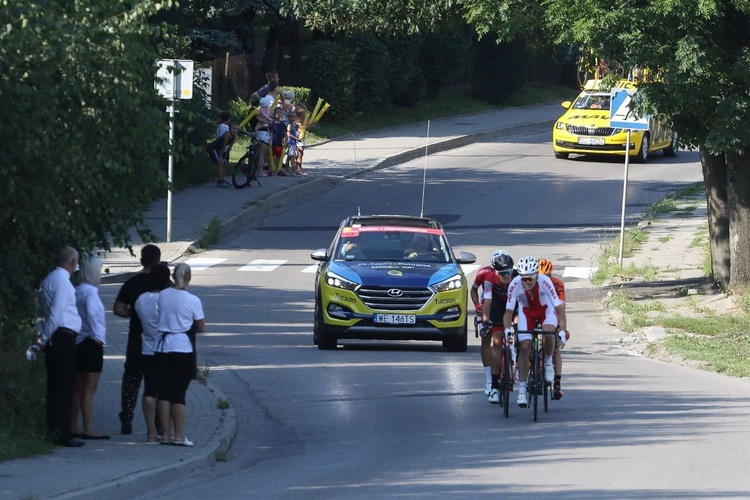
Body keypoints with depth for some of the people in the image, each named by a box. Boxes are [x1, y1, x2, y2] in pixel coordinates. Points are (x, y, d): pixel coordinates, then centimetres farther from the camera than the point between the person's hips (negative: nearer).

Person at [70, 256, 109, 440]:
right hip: (91, 343, -9)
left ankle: (73, 427, 18)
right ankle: (88, 429, -7)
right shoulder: (90, 291, -13)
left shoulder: (77, 291, 11)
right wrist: (97, 335, -20)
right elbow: (92, 313, -27)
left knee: (78, 388, 14)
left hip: (78, 343, 9)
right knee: (89, 389, -7)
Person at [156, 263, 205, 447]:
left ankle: (166, 434, 8)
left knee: (164, 391, 8)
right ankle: (178, 436, 0)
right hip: (183, 347, -3)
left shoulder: (161, 295, 1)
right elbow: (201, 327, -2)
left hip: (162, 348, 3)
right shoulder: (192, 301, -9)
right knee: (179, 393, 0)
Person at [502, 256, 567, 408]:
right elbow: (508, 311, -25)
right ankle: (522, 389, -4)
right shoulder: (515, 284, -31)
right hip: (526, 311, 1)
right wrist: (507, 329, -42)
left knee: (548, 332, -32)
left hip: (545, 309, -1)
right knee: (524, 347, -13)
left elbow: (559, 308, -32)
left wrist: (562, 331, -41)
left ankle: (548, 361, -1)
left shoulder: (545, 282, -34)